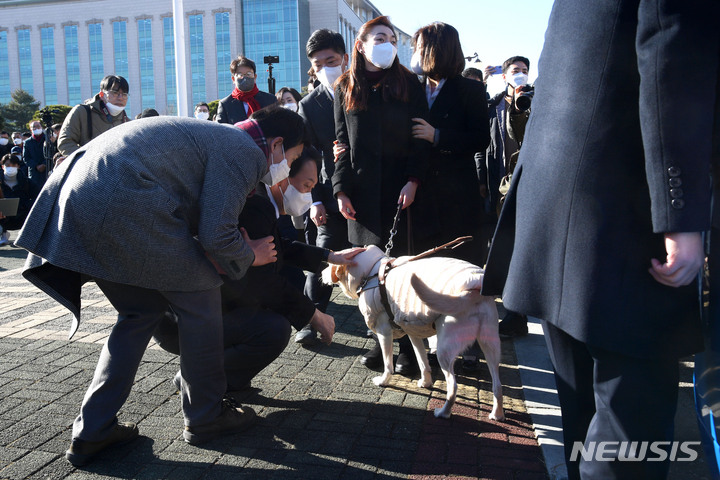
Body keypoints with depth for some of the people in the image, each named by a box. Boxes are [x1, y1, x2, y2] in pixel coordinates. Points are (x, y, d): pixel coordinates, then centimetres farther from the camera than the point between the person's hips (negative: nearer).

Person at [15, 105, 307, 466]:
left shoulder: (215, 136, 26)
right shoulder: (245, 152, -4)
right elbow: (215, 237, -11)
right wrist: (250, 254, 8)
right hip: (121, 206, -10)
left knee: (142, 310, 19)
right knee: (199, 299, 4)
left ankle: (92, 432, 22)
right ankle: (205, 417, 19)